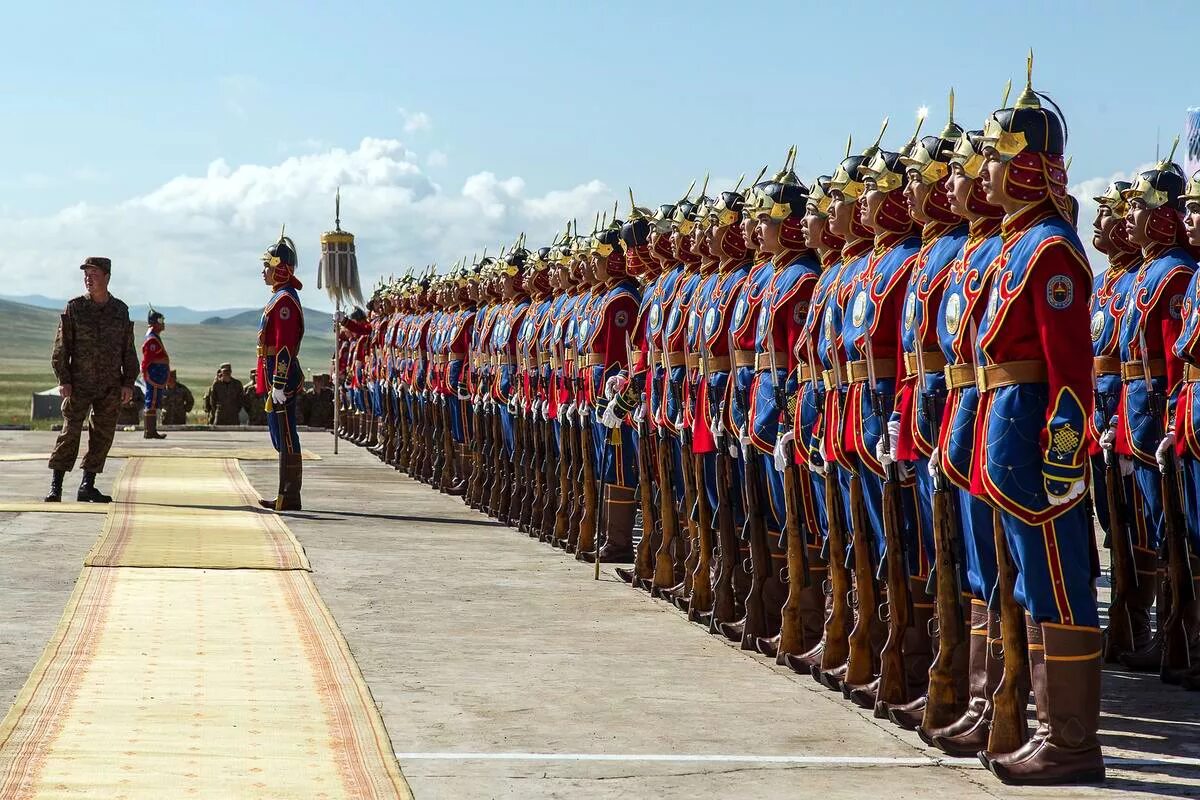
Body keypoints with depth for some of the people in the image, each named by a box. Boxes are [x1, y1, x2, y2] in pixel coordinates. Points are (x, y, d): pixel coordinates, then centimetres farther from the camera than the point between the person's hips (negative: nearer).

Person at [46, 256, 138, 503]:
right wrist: (63, 380, -9)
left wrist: (128, 383, 2)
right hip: (79, 384, -3)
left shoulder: (120, 310, 7)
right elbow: (61, 347, -1)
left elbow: (128, 350, 9)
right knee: (70, 432, -8)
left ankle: (87, 487, 10)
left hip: (110, 387, 3)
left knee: (103, 435, 3)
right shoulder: (74, 308, 0)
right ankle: (55, 487, -6)